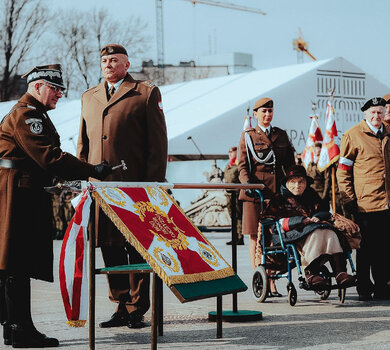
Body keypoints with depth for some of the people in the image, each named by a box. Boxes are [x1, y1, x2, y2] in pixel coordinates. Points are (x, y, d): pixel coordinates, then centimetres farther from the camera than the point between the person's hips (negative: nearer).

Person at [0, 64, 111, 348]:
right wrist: (92, 172, -22)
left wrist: (65, 177, 9)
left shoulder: (34, 114, 24)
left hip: (27, 197, 11)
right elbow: (49, 156, -21)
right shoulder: (25, 114, -11)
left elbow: (44, 159, 24)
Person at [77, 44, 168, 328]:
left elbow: (158, 143, -1)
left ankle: (137, 309, 9)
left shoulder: (147, 93, 3)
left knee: (136, 249, 0)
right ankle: (122, 306, 16)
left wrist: (154, 185, -8)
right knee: (109, 248, 7)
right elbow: (83, 144, 21)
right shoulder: (89, 97, 19)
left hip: (135, 186, -5)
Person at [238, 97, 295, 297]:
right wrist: (247, 183, -17)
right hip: (255, 190, -2)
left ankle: (271, 282, 4)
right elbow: (242, 165, 0)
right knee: (255, 238, -2)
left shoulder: (281, 135, 16)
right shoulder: (248, 136, 7)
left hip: (277, 189, 3)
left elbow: (290, 164, 17)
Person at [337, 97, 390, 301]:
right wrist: (349, 199, -6)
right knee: (365, 248, 1)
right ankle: (364, 289, 11)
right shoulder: (353, 135, -1)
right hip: (365, 202, -4)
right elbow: (342, 171, -1)